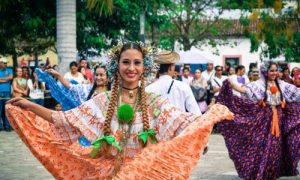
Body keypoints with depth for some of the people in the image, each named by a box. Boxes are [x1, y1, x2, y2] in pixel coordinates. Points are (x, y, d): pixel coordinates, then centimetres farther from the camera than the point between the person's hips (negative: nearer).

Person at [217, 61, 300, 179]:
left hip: (278, 117, 4)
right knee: (263, 144, -4)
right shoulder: (259, 84, -5)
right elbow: (245, 90, -19)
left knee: (275, 145, 8)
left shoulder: (282, 85, 8)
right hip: (264, 117, -4)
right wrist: (231, 84, -34)